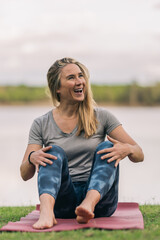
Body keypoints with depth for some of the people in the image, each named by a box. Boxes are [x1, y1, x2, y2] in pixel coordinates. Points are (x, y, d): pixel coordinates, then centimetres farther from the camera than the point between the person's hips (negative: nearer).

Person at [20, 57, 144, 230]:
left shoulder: (101, 117, 6)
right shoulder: (41, 124, 7)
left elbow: (139, 155, 3)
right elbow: (25, 175, 1)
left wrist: (126, 149, -21)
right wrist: (32, 157, -22)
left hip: (99, 199, 0)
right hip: (62, 204, 0)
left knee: (107, 147, -20)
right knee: (54, 151, -23)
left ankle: (88, 205, -46)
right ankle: (46, 212, -50)